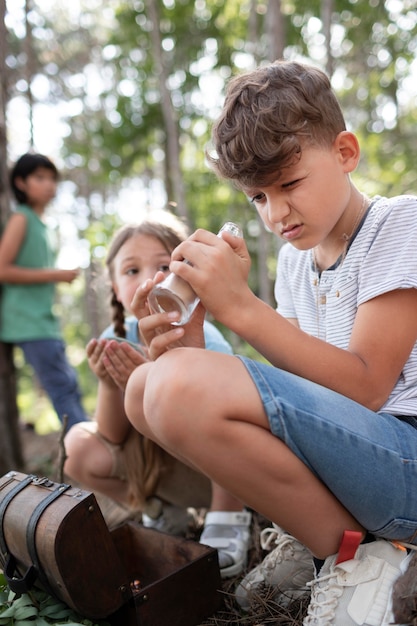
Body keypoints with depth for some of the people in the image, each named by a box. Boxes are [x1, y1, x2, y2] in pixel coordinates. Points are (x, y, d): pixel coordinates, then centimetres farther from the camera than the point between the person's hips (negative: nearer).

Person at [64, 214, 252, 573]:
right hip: (155, 465, 5)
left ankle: (228, 523, -11)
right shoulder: (117, 340, -12)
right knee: (80, 448, -14)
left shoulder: (204, 341, -24)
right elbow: (113, 438, -9)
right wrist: (109, 385, -29)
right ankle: (163, 513, 10)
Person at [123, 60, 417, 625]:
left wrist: (240, 307, -23)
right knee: (146, 386, 2)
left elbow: (364, 388, -17)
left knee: (181, 386, -29)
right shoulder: (295, 257, 14)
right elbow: (294, 384, 7)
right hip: (332, 445, 8)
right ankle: (309, 533, 4)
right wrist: (191, 352, -10)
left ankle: (355, 552, -8)